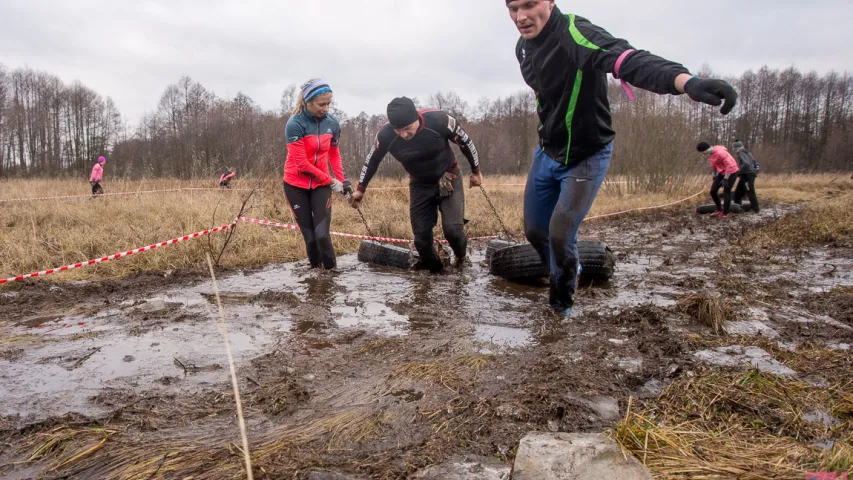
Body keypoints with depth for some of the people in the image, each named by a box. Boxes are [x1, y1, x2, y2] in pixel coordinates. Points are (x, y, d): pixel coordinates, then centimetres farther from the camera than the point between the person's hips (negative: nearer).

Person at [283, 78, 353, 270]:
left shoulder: (332, 123, -4)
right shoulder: (295, 124, -18)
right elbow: (301, 163, -18)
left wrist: (342, 180, 2)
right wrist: (331, 181, -13)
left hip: (321, 185, 2)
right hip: (296, 186, -2)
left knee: (322, 234, -10)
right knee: (309, 236, 0)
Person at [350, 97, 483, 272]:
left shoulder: (439, 120, -31)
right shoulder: (386, 135, -24)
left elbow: (465, 141, -12)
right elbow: (372, 160, -2)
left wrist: (476, 171, 0)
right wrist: (360, 189, 7)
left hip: (449, 178, -2)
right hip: (420, 185, 2)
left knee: (452, 228, -15)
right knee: (421, 235, -2)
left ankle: (461, 256, 19)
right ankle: (432, 266, 26)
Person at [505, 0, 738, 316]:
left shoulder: (575, 34, -27)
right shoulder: (523, 48, -1)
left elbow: (627, 59, -47)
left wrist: (685, 80, -64)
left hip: (586, 157, -7)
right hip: (546, 153, 7)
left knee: (560, 233, -12)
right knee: (534, 230, 12)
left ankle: (562, 301, 17)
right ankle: (565, 274, 43)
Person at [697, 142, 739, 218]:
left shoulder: (720, 152, -30)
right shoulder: (711, 153, 0)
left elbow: (730, 165, -29)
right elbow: (714, 165, 16)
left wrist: (725, 179, -28)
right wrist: (714, 177, 20)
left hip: (731, 172, -8)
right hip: (722, 172, 8)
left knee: (726, 192, -3)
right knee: (713, 191, 2)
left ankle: (725, 213, 12)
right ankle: (719, 209, 19)